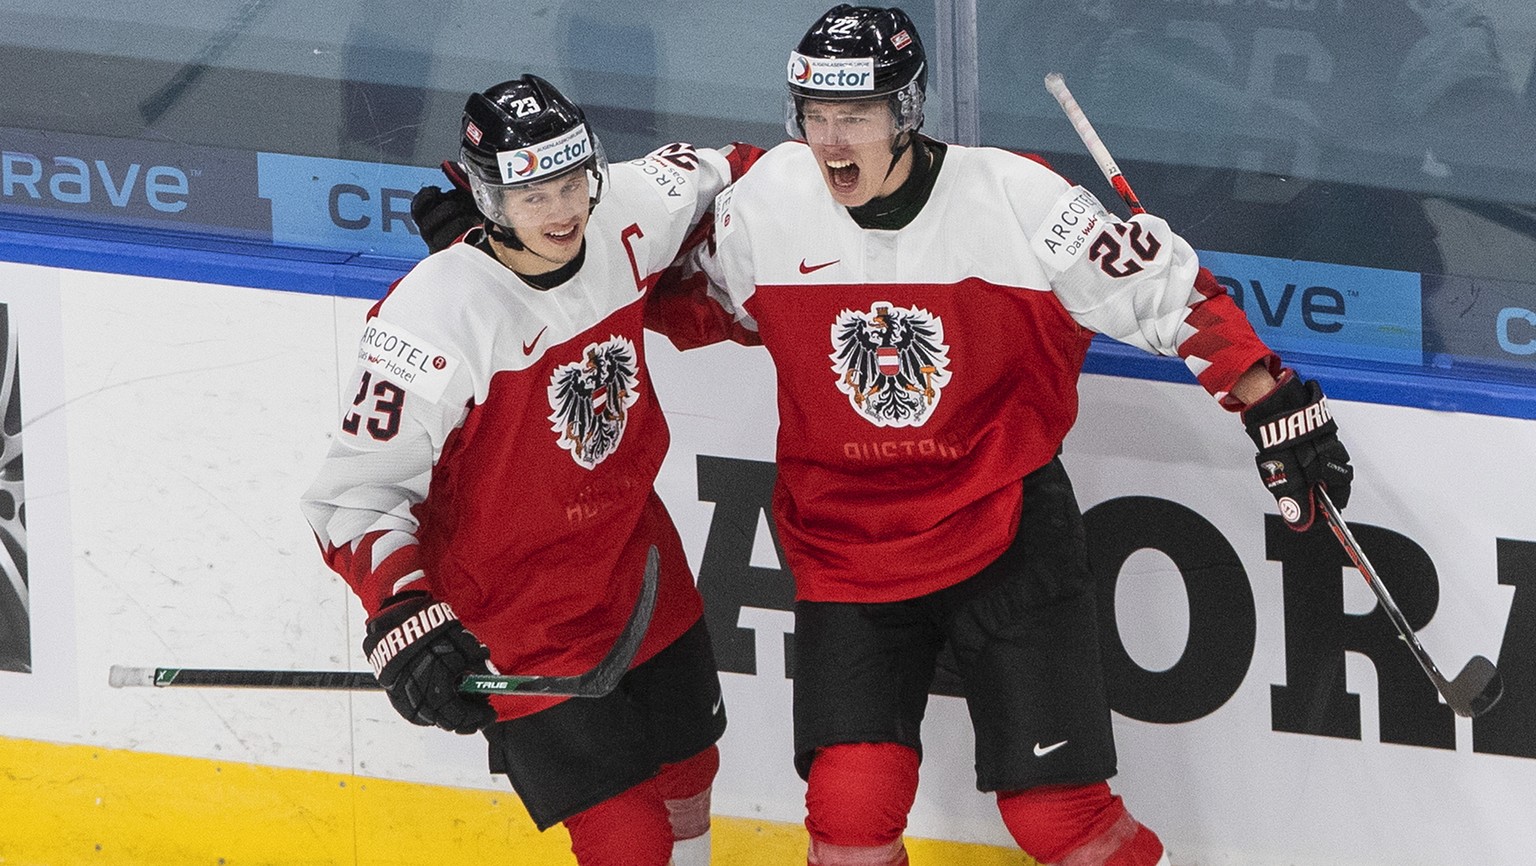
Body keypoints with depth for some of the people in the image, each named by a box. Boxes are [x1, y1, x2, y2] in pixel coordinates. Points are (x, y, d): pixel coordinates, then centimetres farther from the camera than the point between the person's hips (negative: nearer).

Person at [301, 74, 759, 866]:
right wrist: (400, 612, -37)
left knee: (684, 775, 23)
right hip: (518, 615, -7)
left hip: (643, 577, 7)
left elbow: (700, 177, 16)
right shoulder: (436, 315, -28)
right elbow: (359, 489, -27)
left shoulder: (626, 216, -11)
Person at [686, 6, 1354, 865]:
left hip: (1008, 536, -2)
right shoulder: (762, 205, -10)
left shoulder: (1018, 201, -17)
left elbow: (1167, 291, -8)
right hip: (847, 548, 2)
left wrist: (1281, 410, -6)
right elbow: (697, 301, 13)